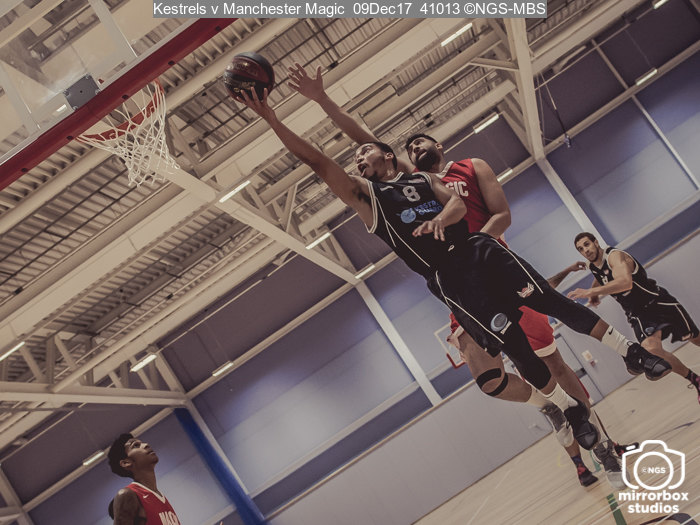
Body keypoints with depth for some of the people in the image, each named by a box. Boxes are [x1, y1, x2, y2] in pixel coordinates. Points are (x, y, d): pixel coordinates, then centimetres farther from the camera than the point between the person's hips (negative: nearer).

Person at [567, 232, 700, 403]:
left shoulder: (614, 255, -21)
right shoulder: (593, 267, 5)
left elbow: (625, 282, -41)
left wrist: (590, 292, -43)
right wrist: (594, 294, 13)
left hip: (660, 303, -5)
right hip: (638, 315, 5)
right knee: (651, 349, -22)